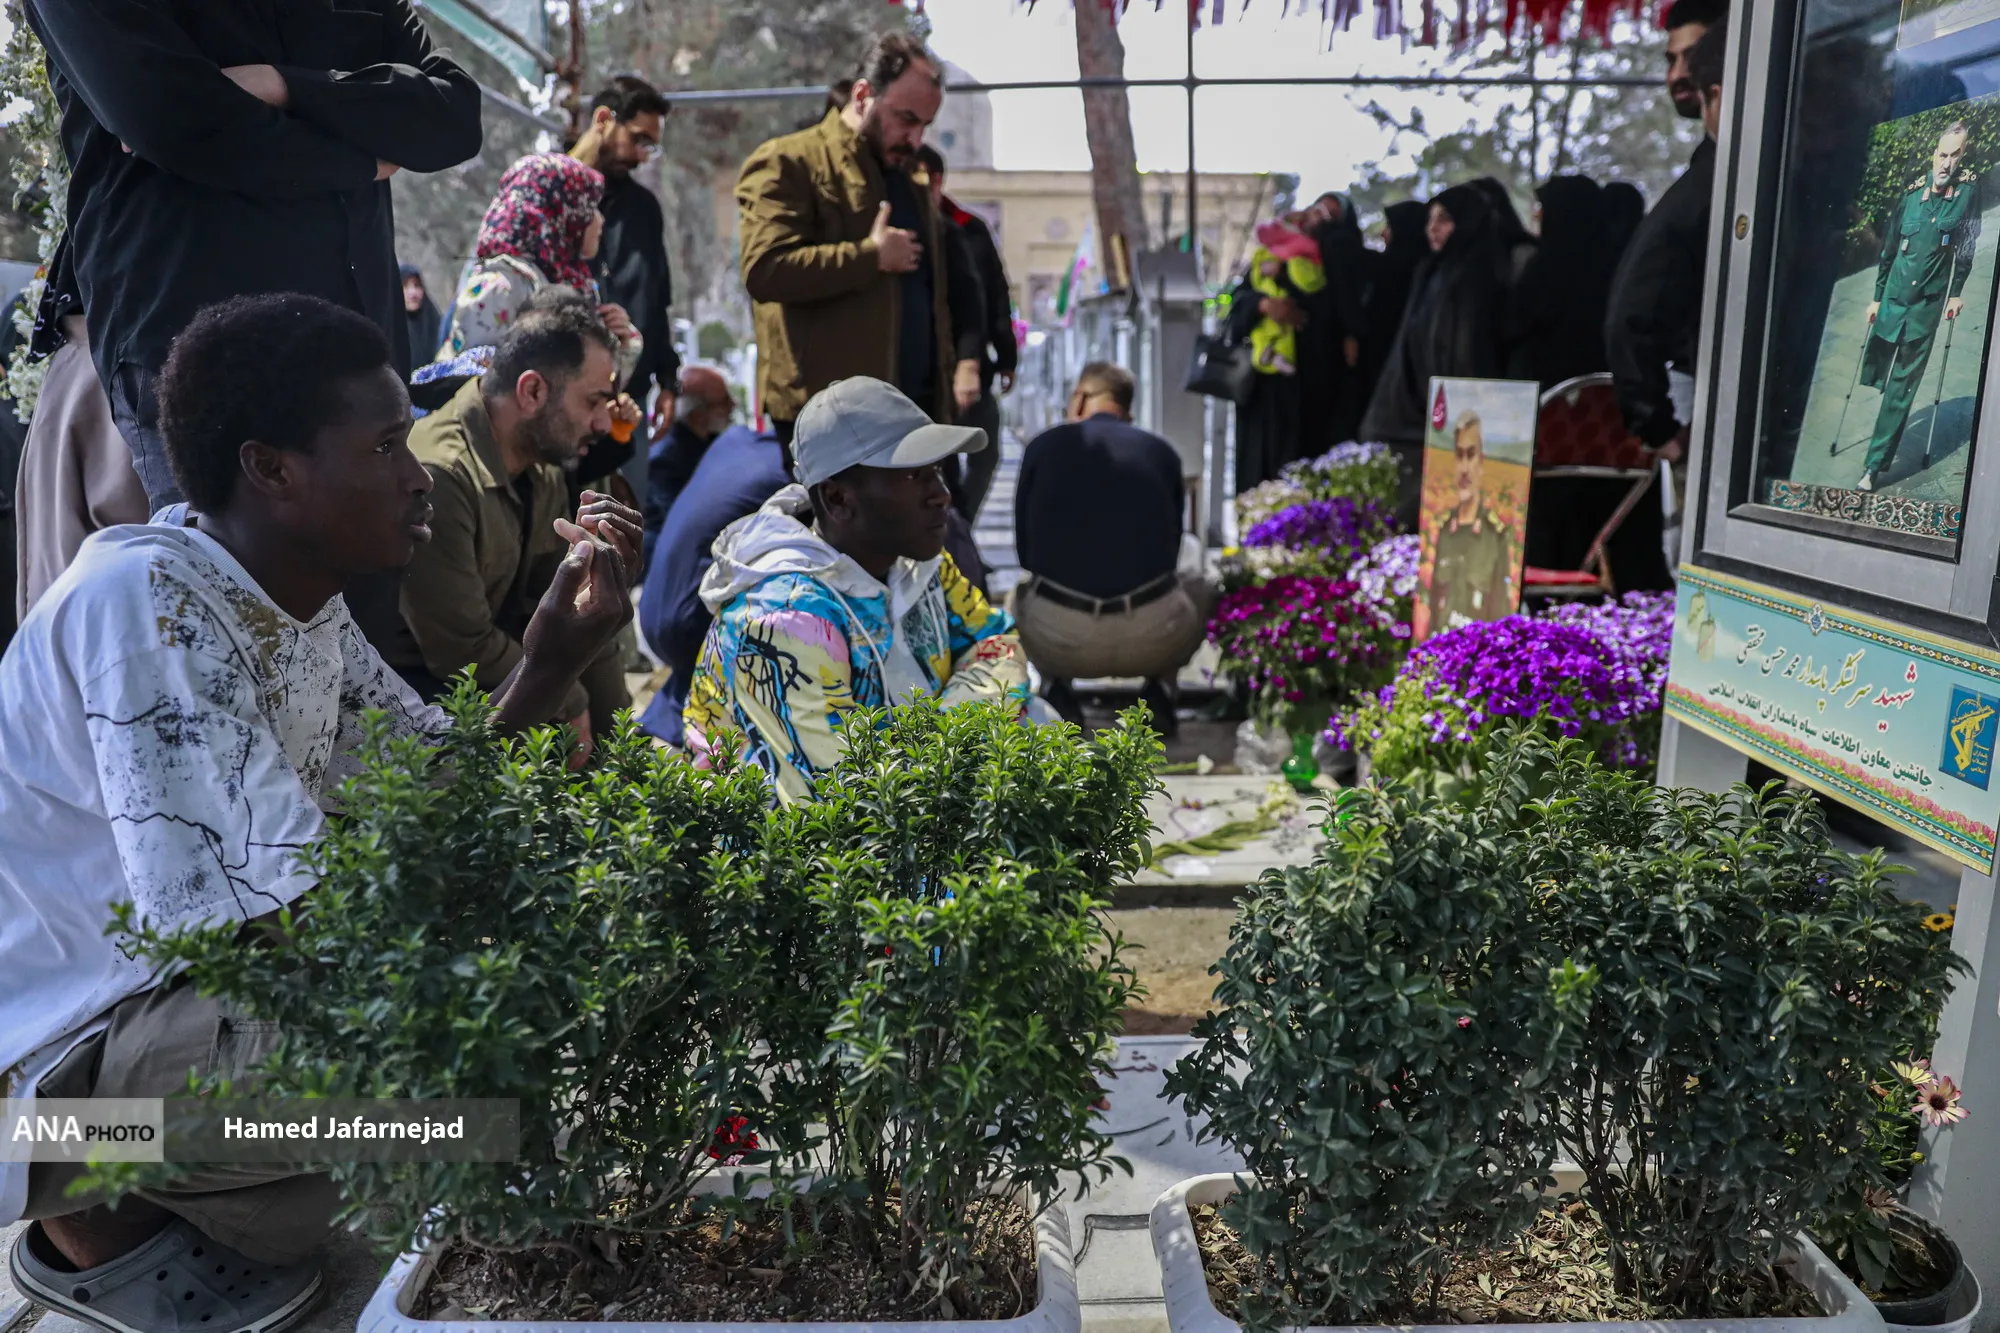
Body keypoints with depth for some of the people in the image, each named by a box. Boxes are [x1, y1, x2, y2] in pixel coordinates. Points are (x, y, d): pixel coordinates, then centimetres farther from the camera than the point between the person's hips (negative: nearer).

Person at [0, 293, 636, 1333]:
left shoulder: (301, 600, 0)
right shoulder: (148, 604, -26)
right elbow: (257, 916, -31)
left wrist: (552, 658, -12)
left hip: (178, 978, 9)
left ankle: (201, 1190, 12)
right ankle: (94, 1204, -2)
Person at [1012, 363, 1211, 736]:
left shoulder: (1044, 445, 11)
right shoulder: (1162, 451, 14)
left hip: (1056, 637, 0)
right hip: (1154, 634, 0)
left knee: (1020, 594, 36)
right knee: (1199, 589, 34)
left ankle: (1057, 695, 16)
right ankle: (1158, 696, 16)